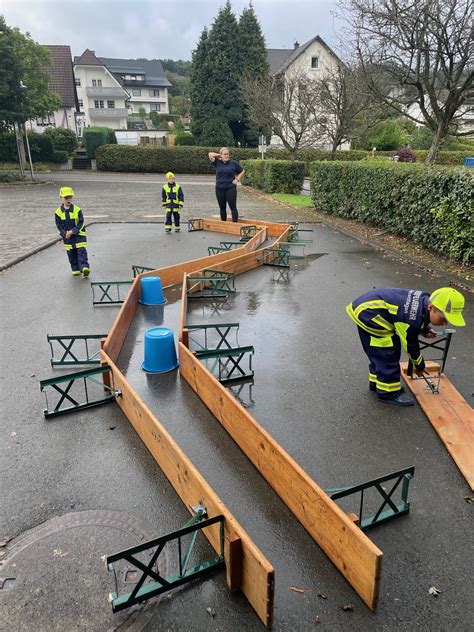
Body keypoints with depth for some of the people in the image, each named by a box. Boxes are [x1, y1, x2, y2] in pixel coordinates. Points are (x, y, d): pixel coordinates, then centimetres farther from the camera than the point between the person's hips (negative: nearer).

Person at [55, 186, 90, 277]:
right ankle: (76, 270, 18)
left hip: (79, 235, -2)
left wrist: (72, 231, -17)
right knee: (71, 254, 8)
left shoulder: (77, 210, -6)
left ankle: (85, 267, -17)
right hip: (67, 237, 3)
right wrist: (65, 234, -14)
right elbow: (59, 225, 1)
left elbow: (81, 223, -7)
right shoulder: (58, 212, -1)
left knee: (81, 252, -11)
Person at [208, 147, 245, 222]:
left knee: (233, 207, -5)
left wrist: (237, 179, 2)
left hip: (231, 188, -2)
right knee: (222, 208, 9)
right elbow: (210, 154, -3)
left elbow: (242, 172, 13)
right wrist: (219, 156, 5)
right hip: (220, 189, 2)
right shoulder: (217, 162, 5)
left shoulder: (234, 163, 4)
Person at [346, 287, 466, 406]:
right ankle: (388, 392, 5)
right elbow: (410, 346, -13)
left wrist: (426, 329, 1)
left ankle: (376, 382, 35)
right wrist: (420, 366, 5)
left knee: (379, 352, 19)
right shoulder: (412, 321, -30)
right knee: (387, 354, -7)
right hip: (367, 312, -10)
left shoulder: (426, 299, -5)